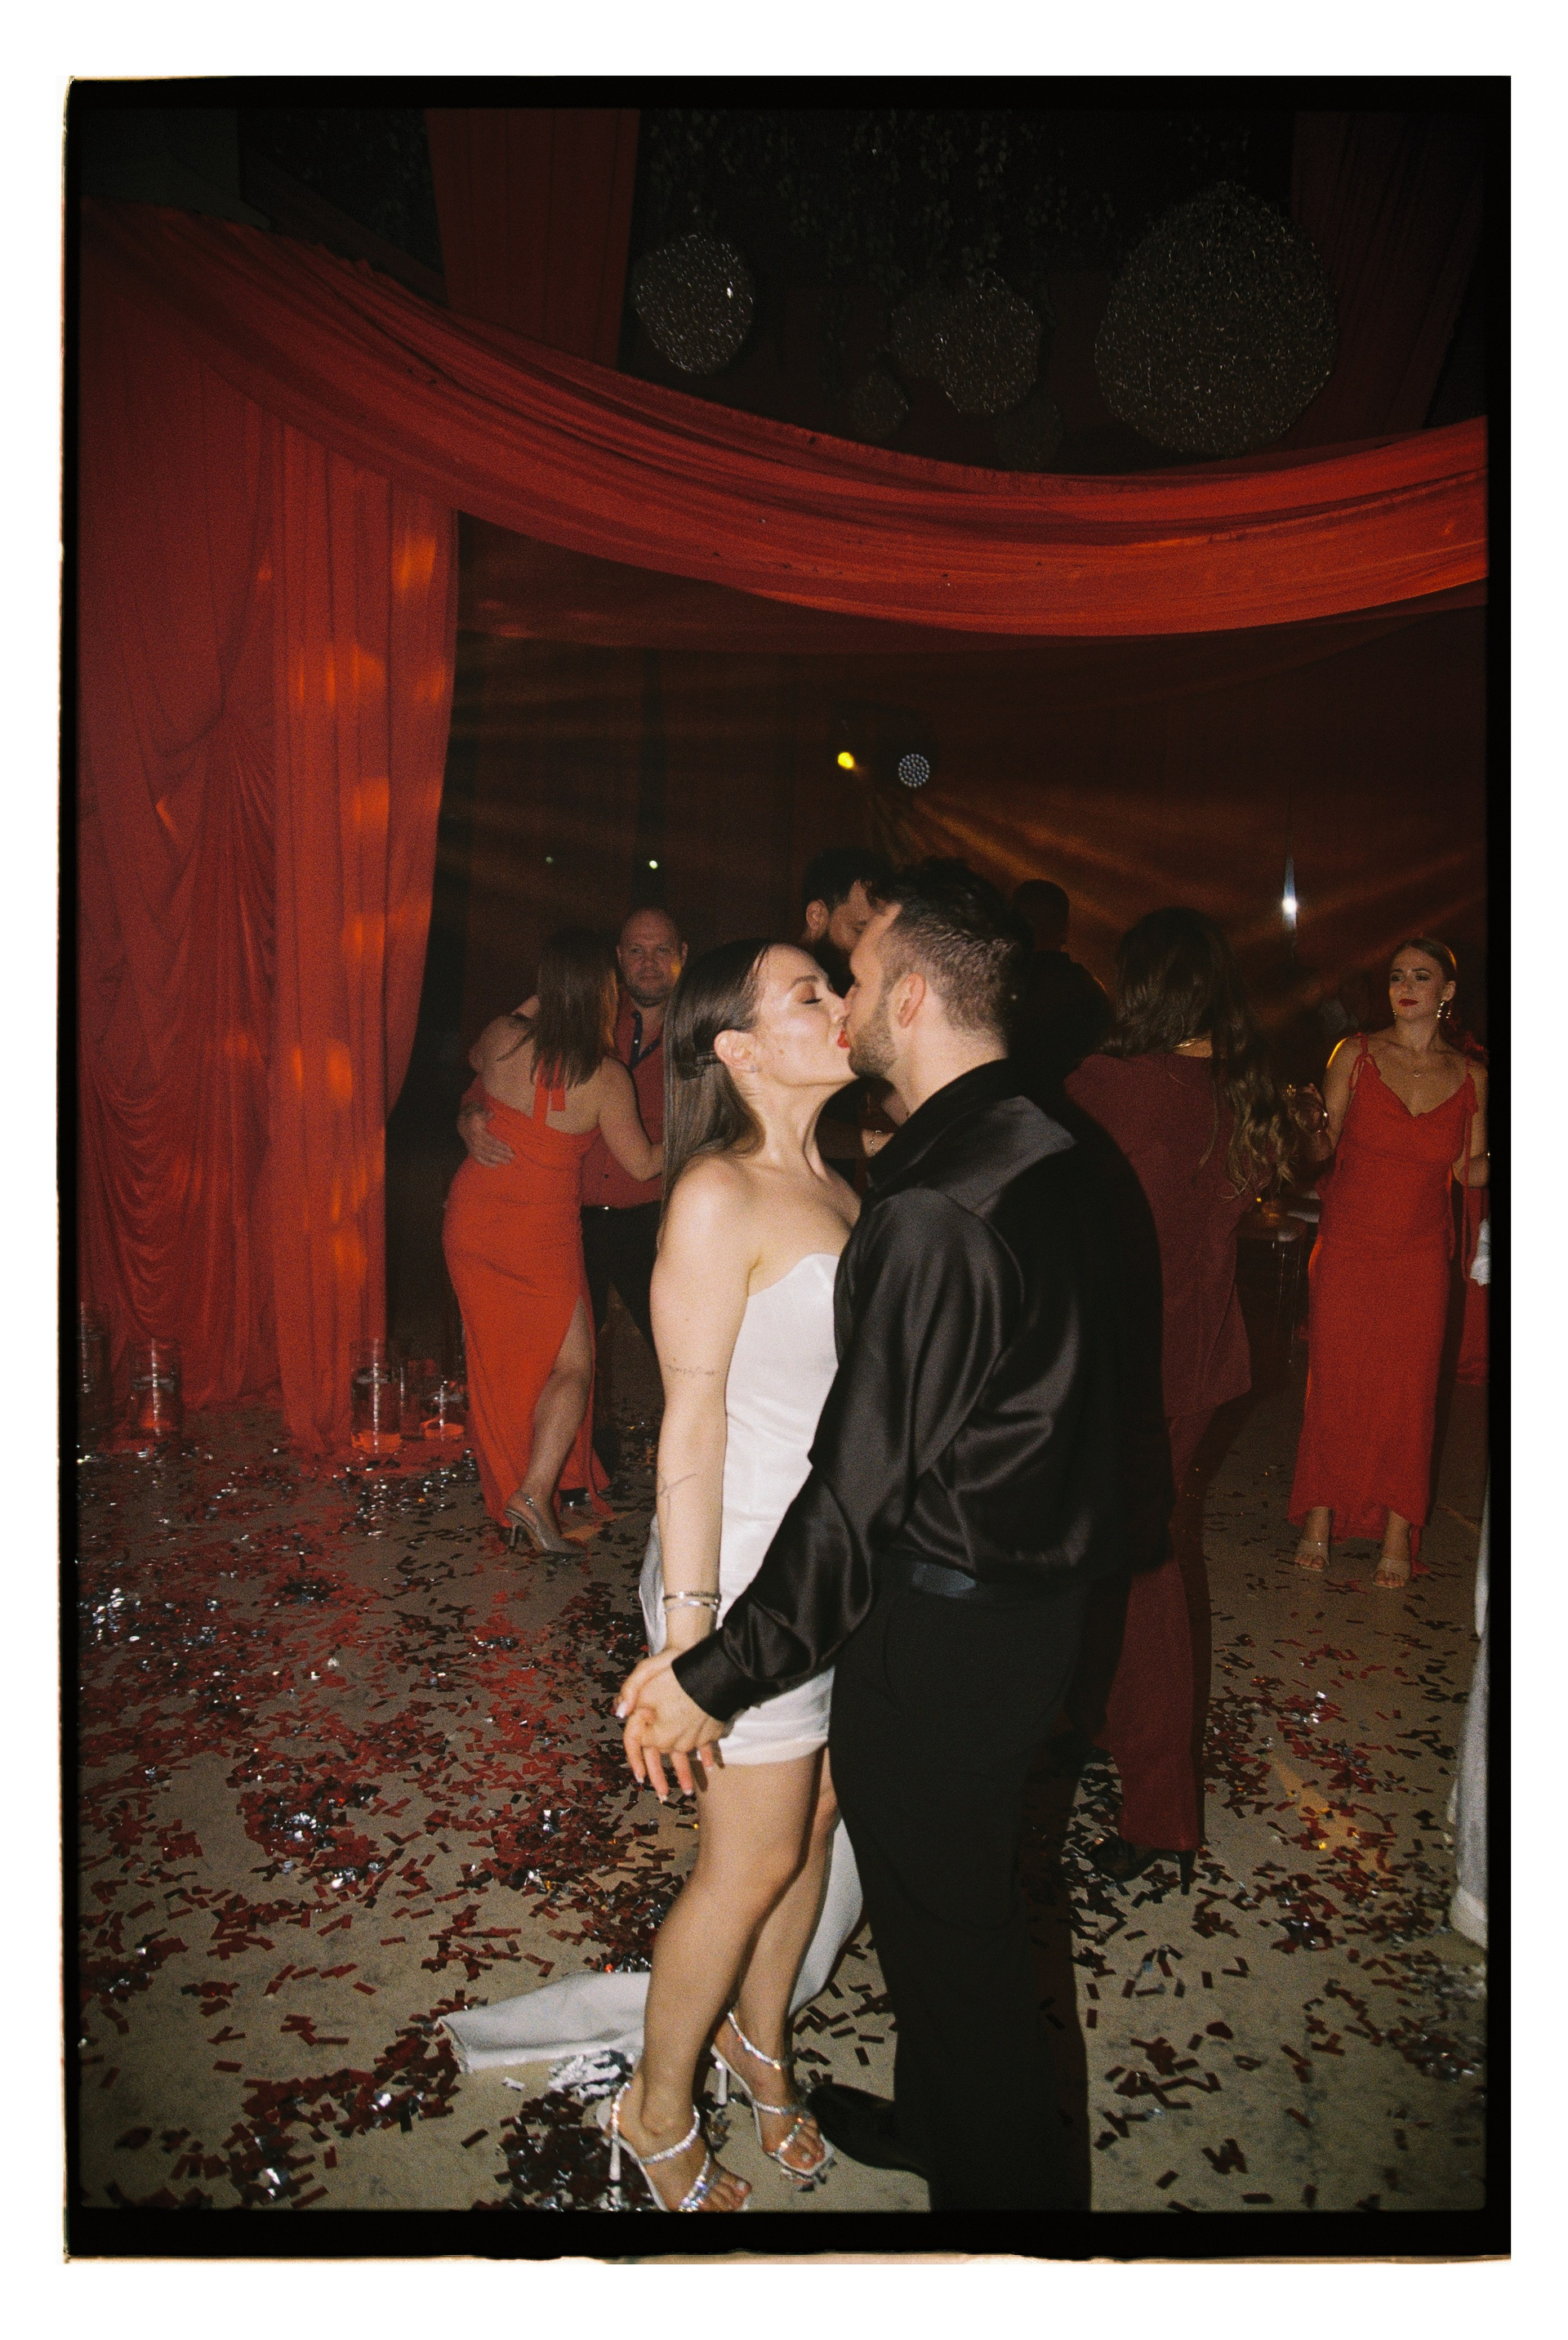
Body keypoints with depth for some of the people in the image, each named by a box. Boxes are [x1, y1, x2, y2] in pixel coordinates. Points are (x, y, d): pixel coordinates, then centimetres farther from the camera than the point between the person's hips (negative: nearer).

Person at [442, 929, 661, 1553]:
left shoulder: (504, 1039, -7)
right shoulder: (605, 1077, -14)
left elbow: (474, 1058, 20)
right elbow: (642, 1165, -5)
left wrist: (530, 1008, 21)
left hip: (473, 1220, 4)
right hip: (542, 1233, -4)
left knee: (496, 1360, 16)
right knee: (572, 1367, 8)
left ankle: (506, 1489, 30)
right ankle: (535, 1492, -8)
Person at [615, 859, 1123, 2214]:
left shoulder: (930, 1213, -28)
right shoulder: (1045, 1155, 1)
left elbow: (862, 1490, -27)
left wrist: (713, 1675, -18)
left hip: (941, 1630, -9)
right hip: (1043, 1589, 9)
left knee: (947, 1929, 13)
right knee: (968, 1895, 27)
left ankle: (996, 2180, 35)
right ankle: (937, 2119, 50)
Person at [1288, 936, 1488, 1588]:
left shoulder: (1470, 1076, 5)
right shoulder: (1356, 1055, 1)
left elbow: (1472, 1171, 10)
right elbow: (1323, 1146, 2)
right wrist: (1312, 1125, -18)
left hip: (1420, 1254, 1)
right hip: (1347, 1246, -1)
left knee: (1408, 1391, 1)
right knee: (1334, 1382, 0)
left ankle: (1398, 1534, 13)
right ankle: (1319, 1520, 15)